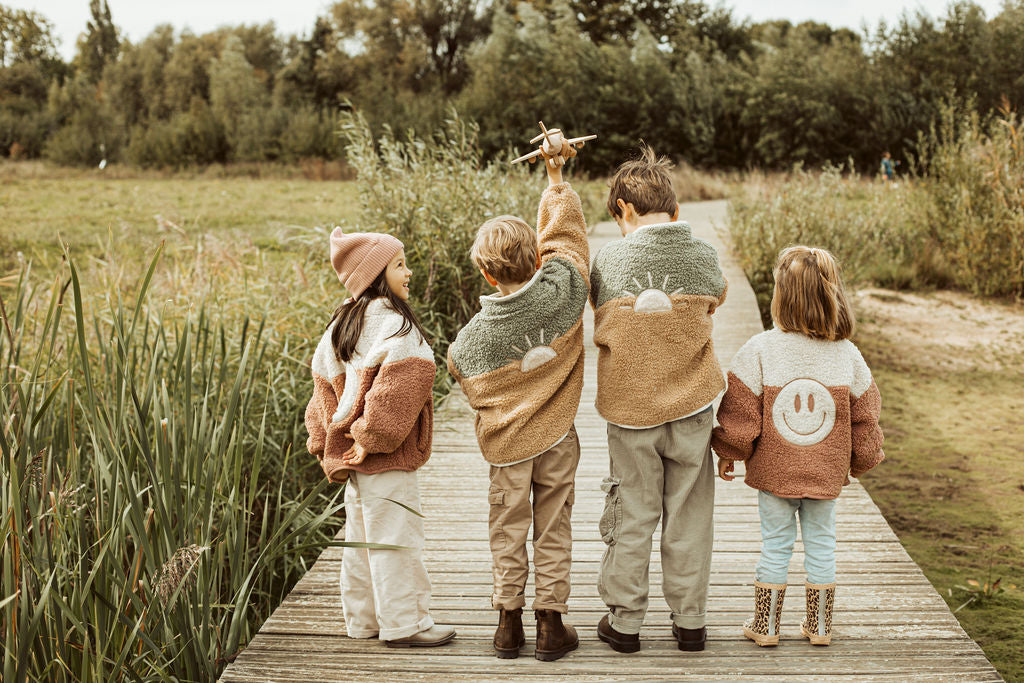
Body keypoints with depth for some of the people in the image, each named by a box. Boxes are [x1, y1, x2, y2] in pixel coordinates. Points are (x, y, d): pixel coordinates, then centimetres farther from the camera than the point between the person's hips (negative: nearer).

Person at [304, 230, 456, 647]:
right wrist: (371, 438, -16)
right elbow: (396, 393, -24)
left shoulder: (340, 325, 12)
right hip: (386, 458, -9)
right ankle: (404, 624, 5)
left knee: (360, 538, 16)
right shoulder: (394, 324, -16)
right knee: (395, 536, -2)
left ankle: (363, 620, 25)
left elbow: (325, 387, 15)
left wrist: (330, 448, 15)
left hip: (352, 453, 9)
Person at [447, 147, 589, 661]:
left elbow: (462, 375, 4)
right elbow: (564, 229, 0)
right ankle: (550, 624, 16)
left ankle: (509, 623, 20)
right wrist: (555, 176, 14)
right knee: (553, 528, 10)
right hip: (559, 436, 1)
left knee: (508, 531, 13)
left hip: (507, 442, -1)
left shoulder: (475, 335, -14)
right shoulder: (562, 290, -15)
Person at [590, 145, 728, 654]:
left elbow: (600, 308, 3)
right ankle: (689, 621, 20)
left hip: (628, 408, -1)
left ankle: (624, 621, 20)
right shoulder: (704, 257, -7)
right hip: (691, 407, 1)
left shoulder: (608, 260, -12)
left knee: (630, 516, 11)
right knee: (688, 517, 12)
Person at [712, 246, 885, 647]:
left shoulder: (760, 350, -15)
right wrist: (858, 463, 18)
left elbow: (740, 413, -10)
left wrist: (728, 454, 6)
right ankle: (819, 626, 24)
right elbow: (864, 416, 3)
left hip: (773, 472, -2)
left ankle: (766, 626, 19)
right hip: (826, 475, 2)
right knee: (821, 544, 14)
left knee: (775, 545, 10)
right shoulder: (846, 353, -6)